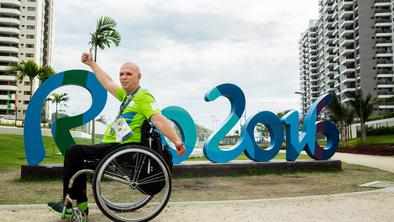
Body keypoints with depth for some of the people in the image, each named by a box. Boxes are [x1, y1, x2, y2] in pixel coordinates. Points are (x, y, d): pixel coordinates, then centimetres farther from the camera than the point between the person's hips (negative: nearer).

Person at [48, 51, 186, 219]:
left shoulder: (143, 97, -11)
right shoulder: (127, 95, 18)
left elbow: (159, 119, -23)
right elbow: (108, 83, 30)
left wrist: (176, 140, -35)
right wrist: (91, 64, 37)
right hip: (113, 145, 10)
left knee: (74, 151, -14)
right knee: (77, 153, 21)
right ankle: (80, 204, 17)